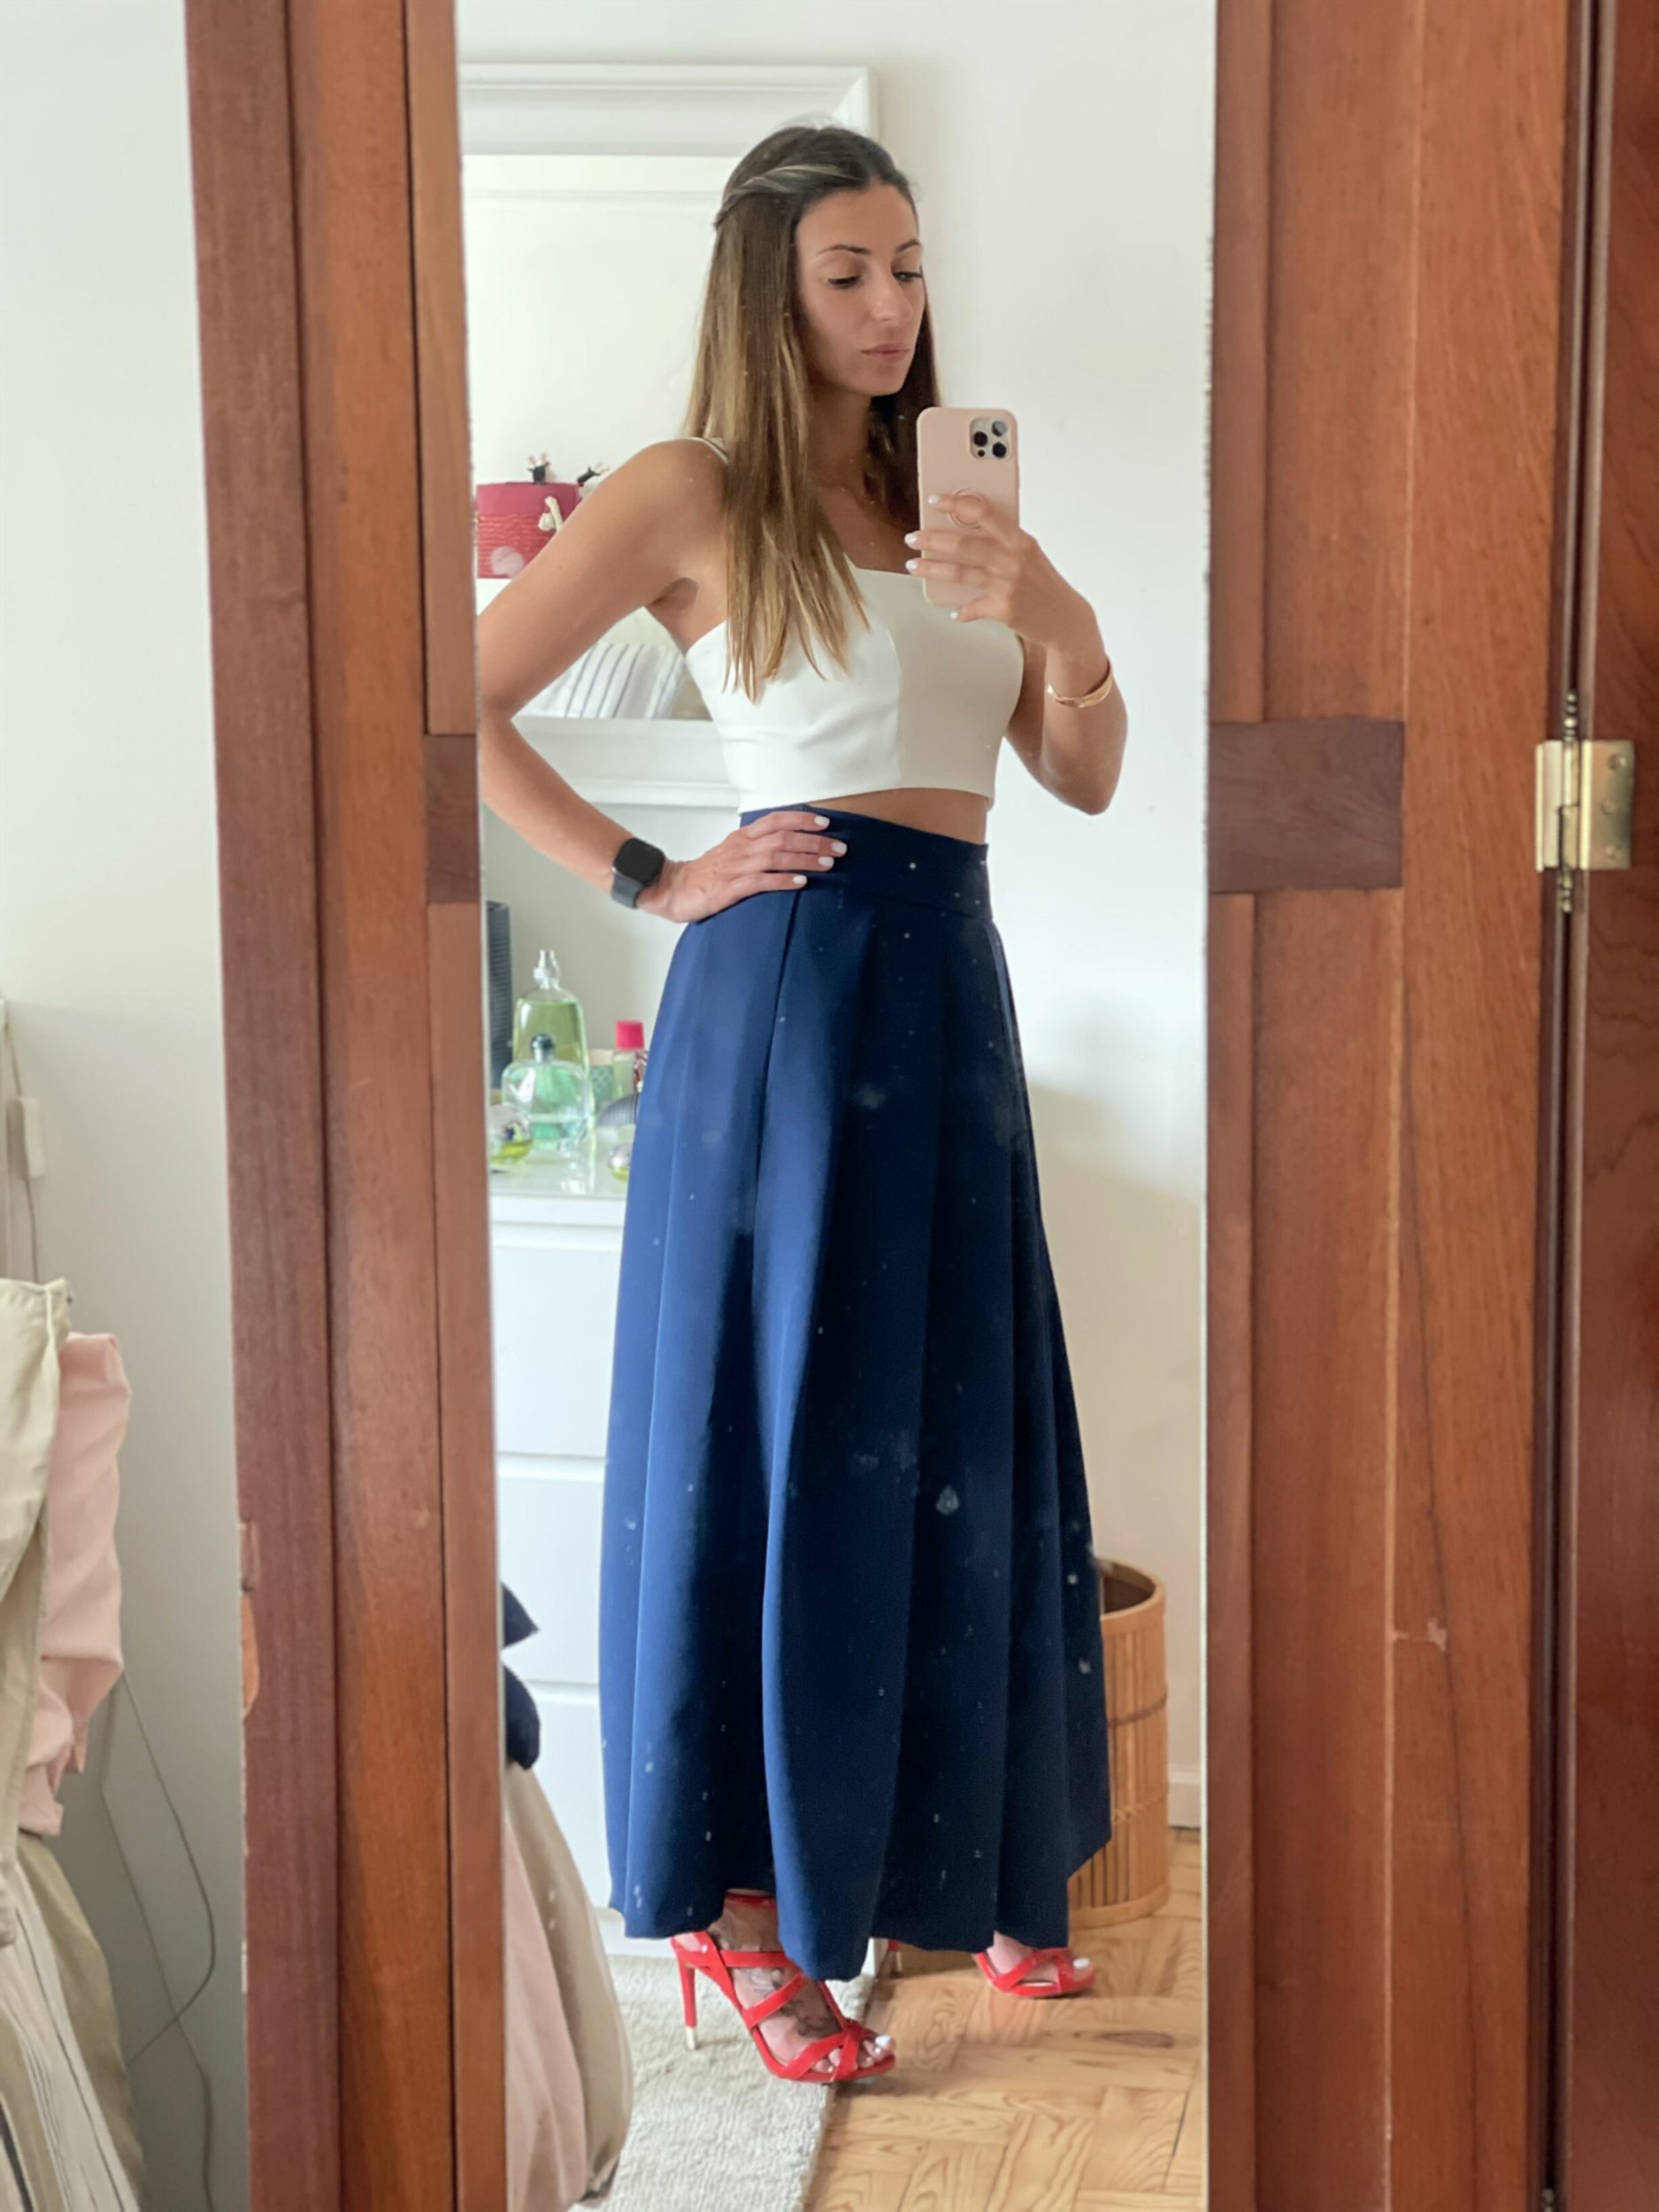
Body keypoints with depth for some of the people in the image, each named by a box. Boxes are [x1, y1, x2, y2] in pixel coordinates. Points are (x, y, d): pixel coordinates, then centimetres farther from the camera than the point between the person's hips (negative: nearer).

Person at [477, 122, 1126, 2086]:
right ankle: (741, 1904, 12)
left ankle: (954, 1866, 28)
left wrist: (1055, 621, -5)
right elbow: (464, 708, -7)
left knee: (960, 1439, 12)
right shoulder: (692, 493, -2)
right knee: (781, 1441, -1)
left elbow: (1085, 781, 13)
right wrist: (657, 881, -8)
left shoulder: (947, 508, 17)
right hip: (790, 983, -6)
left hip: (952, 989, 7)